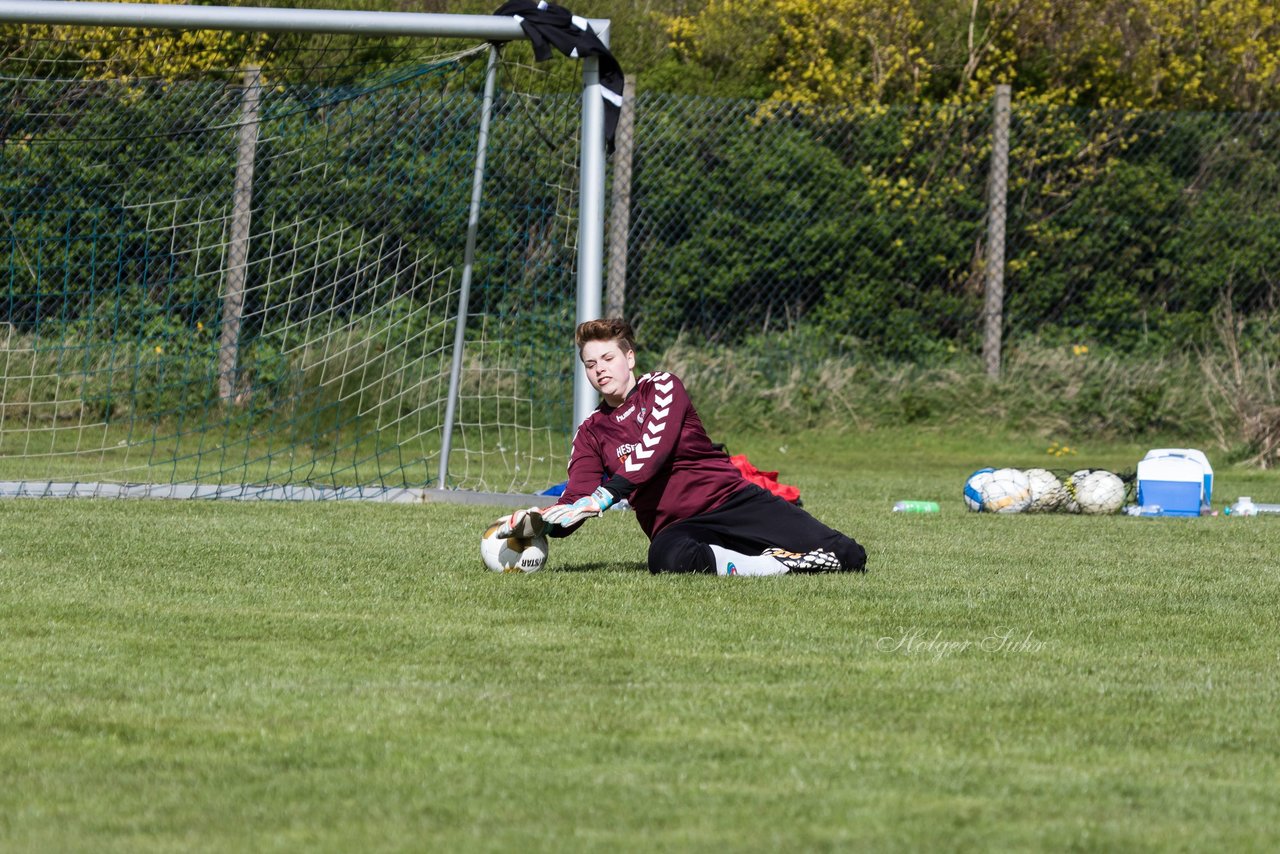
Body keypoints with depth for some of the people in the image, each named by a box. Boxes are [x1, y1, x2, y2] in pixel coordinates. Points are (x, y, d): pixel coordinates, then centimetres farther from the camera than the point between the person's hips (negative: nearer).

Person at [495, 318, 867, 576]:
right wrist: (533, 521, -22)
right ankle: (778, 564, -32)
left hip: (732, 500, -1)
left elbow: (654, 449, -15)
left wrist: (603, 496, -29)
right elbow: (574, 502, 3)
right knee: (667, 558, -43)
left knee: (848, 557, -20)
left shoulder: (662, 387, 3)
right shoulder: (591, 434, 14)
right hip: (675, 528, 1)